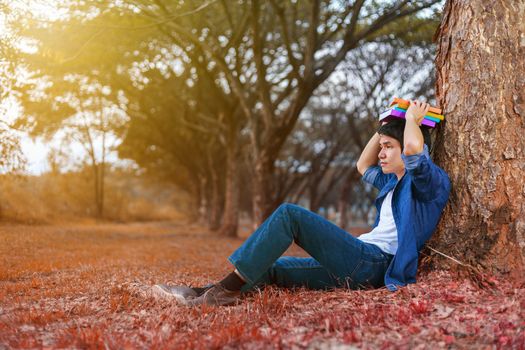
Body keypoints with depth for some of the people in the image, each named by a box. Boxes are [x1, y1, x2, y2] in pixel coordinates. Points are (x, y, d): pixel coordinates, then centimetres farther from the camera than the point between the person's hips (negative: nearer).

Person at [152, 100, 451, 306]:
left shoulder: (431, 181, -3)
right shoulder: (394, 181, 25)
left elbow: (414, 148, -25)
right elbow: (363, 167, 40)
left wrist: (412, 119, -3)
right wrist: (385, 126, 31)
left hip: (372, 263, -10)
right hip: (359, 265, 10)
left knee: (289, 214, -20)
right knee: (274, 268, 8)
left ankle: (228, 289, -21)